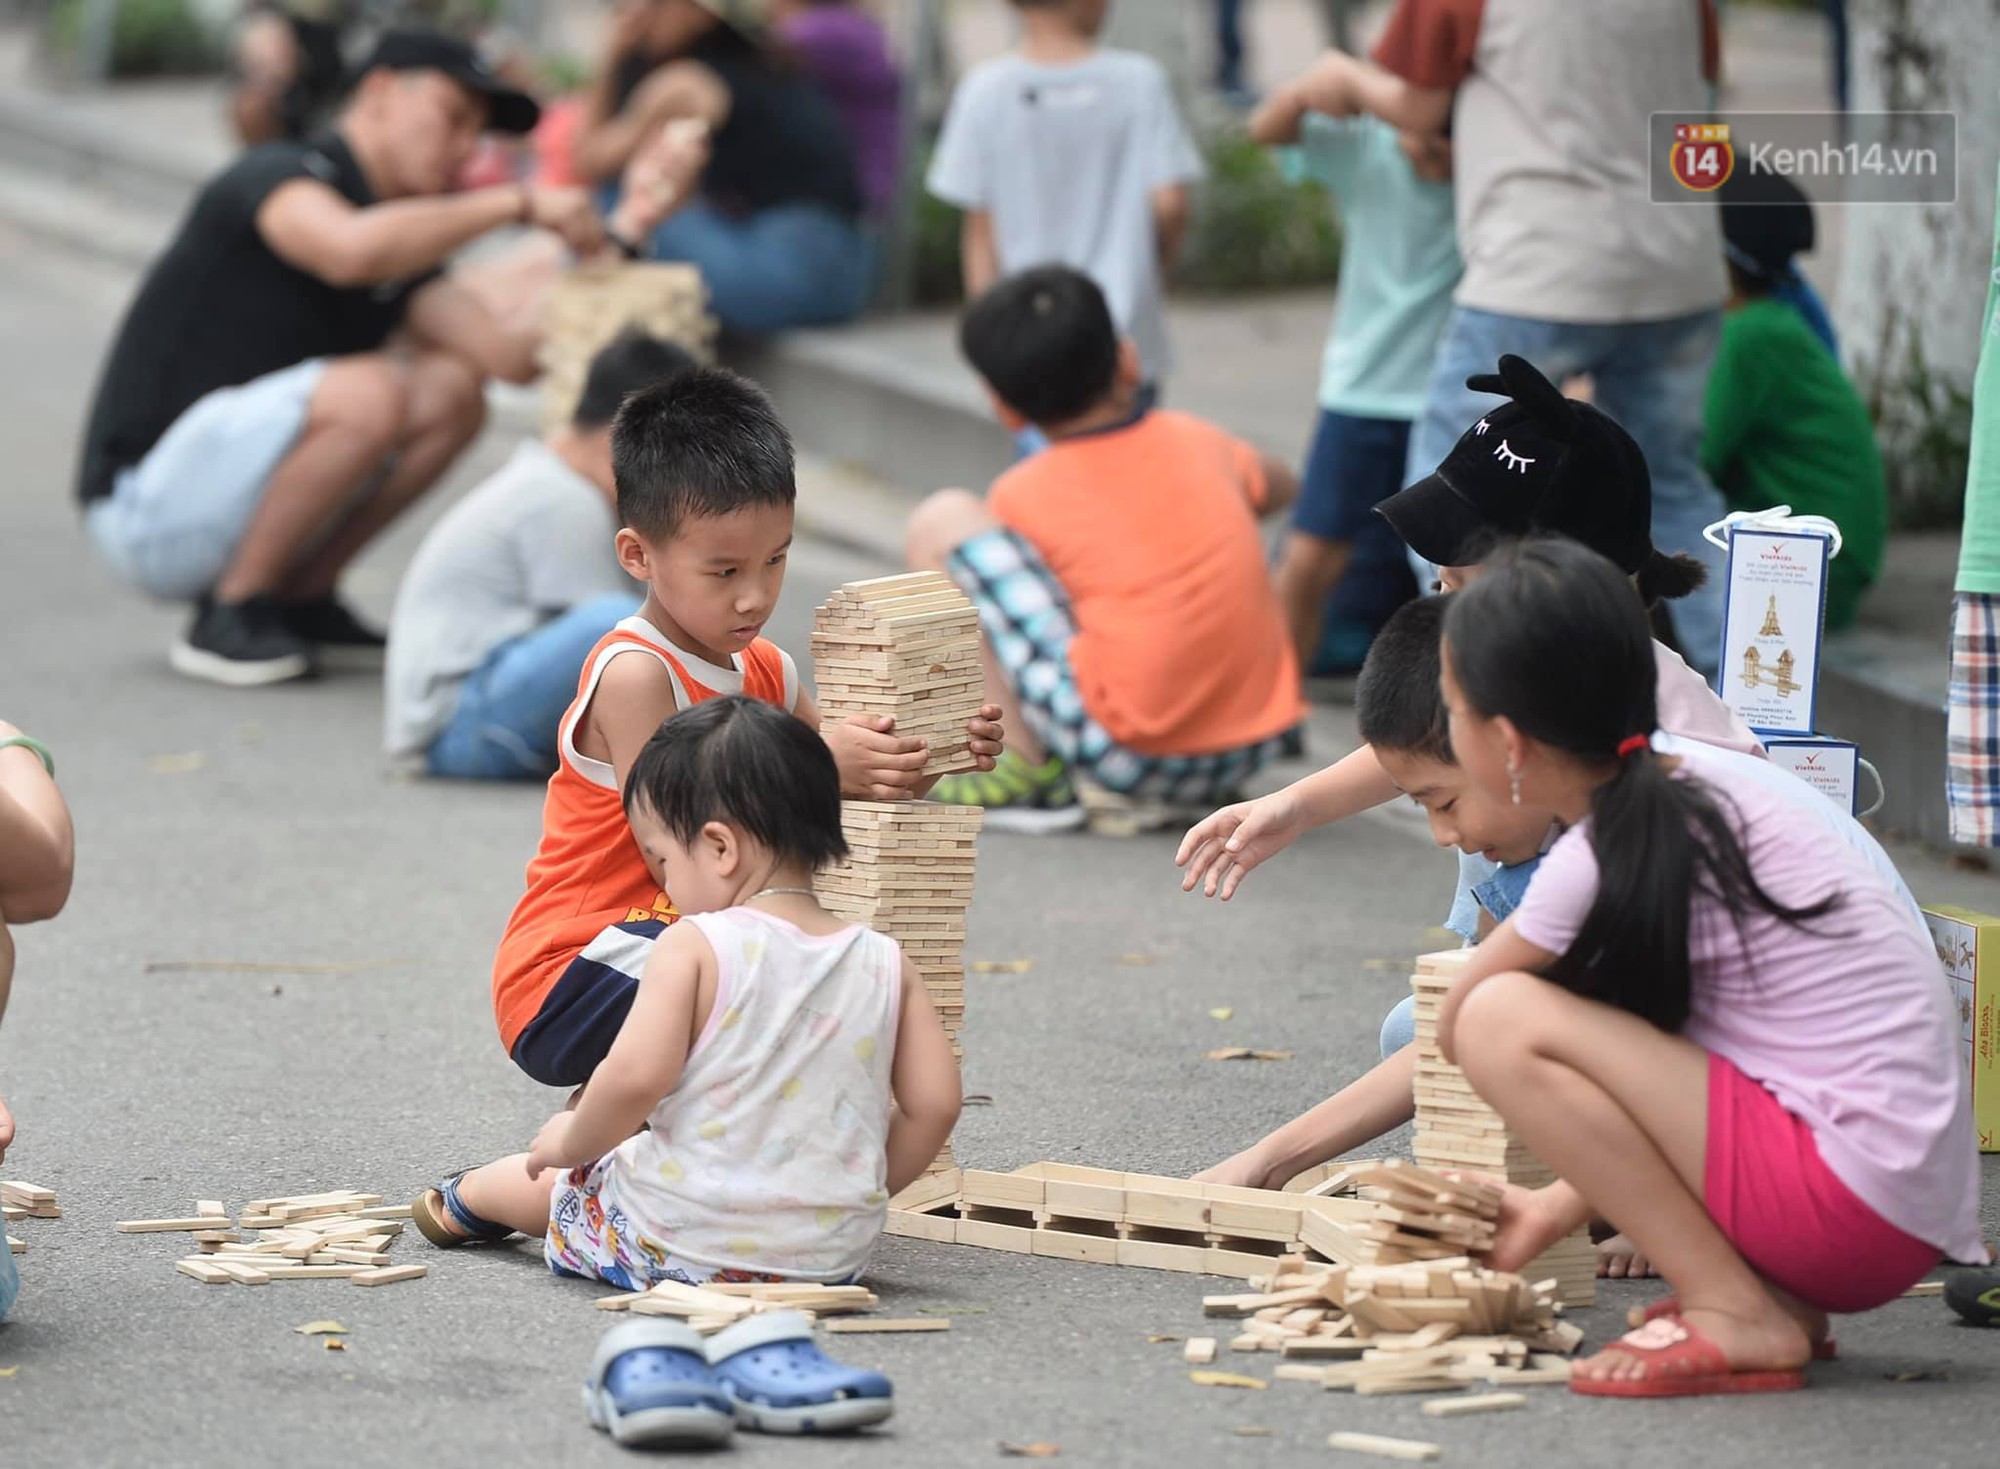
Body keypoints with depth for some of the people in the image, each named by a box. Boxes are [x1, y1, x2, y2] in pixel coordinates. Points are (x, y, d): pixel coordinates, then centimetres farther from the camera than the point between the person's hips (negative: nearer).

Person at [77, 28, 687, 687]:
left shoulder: (402, 238, 12)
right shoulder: (276, 176, -14)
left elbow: (514, 355, -3)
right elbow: (351, 250, -39)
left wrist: (612, 238, -8)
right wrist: (517, 203, -30)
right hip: (145, 505, -9)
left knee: (452, 391, 1)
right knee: (366, 392, -29)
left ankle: (301, 595, 6)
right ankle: (230, 616, -14)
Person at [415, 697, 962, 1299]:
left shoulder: (694, 948, -14)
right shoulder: (887, 966, 0)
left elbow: (634, 1077, -24)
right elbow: (934, 1103, -1)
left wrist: (572, 1140, -4)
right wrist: (869, 1191, 14)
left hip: (681, 1247, -4)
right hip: (834, 1258, 4)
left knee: (550, 1177, 28)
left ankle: (463, 1201, 55)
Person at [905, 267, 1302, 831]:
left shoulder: (1023, 495, 0)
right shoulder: (1194, 442, 11)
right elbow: (1281, 489, 33)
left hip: (1126, 757, -5)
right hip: (1250, 754, 5)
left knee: (943, 518, 2)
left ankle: (1027, 768, -2)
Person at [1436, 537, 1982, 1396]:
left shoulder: (1598, 864, -13)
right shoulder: (1703, 799, 13)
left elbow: (1452, 1026, 0)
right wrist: (1558, 1209, 23)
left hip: (1853, 1204, -10)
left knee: (1501, 1020, -12)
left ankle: (1739, 1317, -10)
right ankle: (1774, 1295, 9)